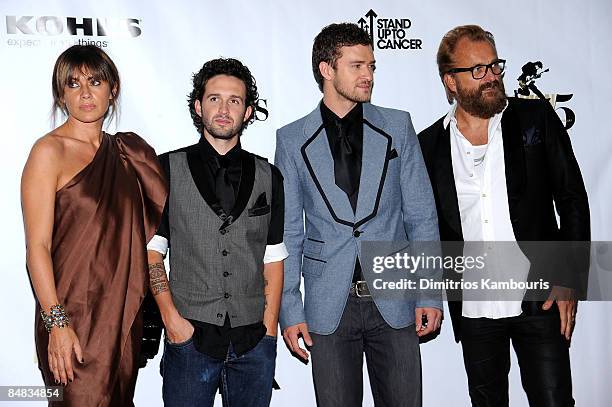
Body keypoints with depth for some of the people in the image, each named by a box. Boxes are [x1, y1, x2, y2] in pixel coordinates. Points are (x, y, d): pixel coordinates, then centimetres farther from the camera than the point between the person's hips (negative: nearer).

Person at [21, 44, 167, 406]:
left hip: (125, 314, 6)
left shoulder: (126, 151, 10)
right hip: (72, 319, -6)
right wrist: (56, 321, -17)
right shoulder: (49, 151, -8)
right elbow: (37, 245, -12)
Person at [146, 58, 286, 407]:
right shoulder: (168, 169, 2)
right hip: (189, 336, -1)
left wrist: (269, 327, 1)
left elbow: (273, 259, 7)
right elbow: (151, 250, 2)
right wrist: (171, 318, -6)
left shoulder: (268, 177, 7)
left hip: (254, 340, 2)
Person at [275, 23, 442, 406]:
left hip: (393, 302, 1)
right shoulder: (292, 139, 2)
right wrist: (290, 310, -1)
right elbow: (288, 232, 3)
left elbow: (422, 216, 4)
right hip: (330, 306, 0)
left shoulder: (397, 126, 4)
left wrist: (430, 293, 0)